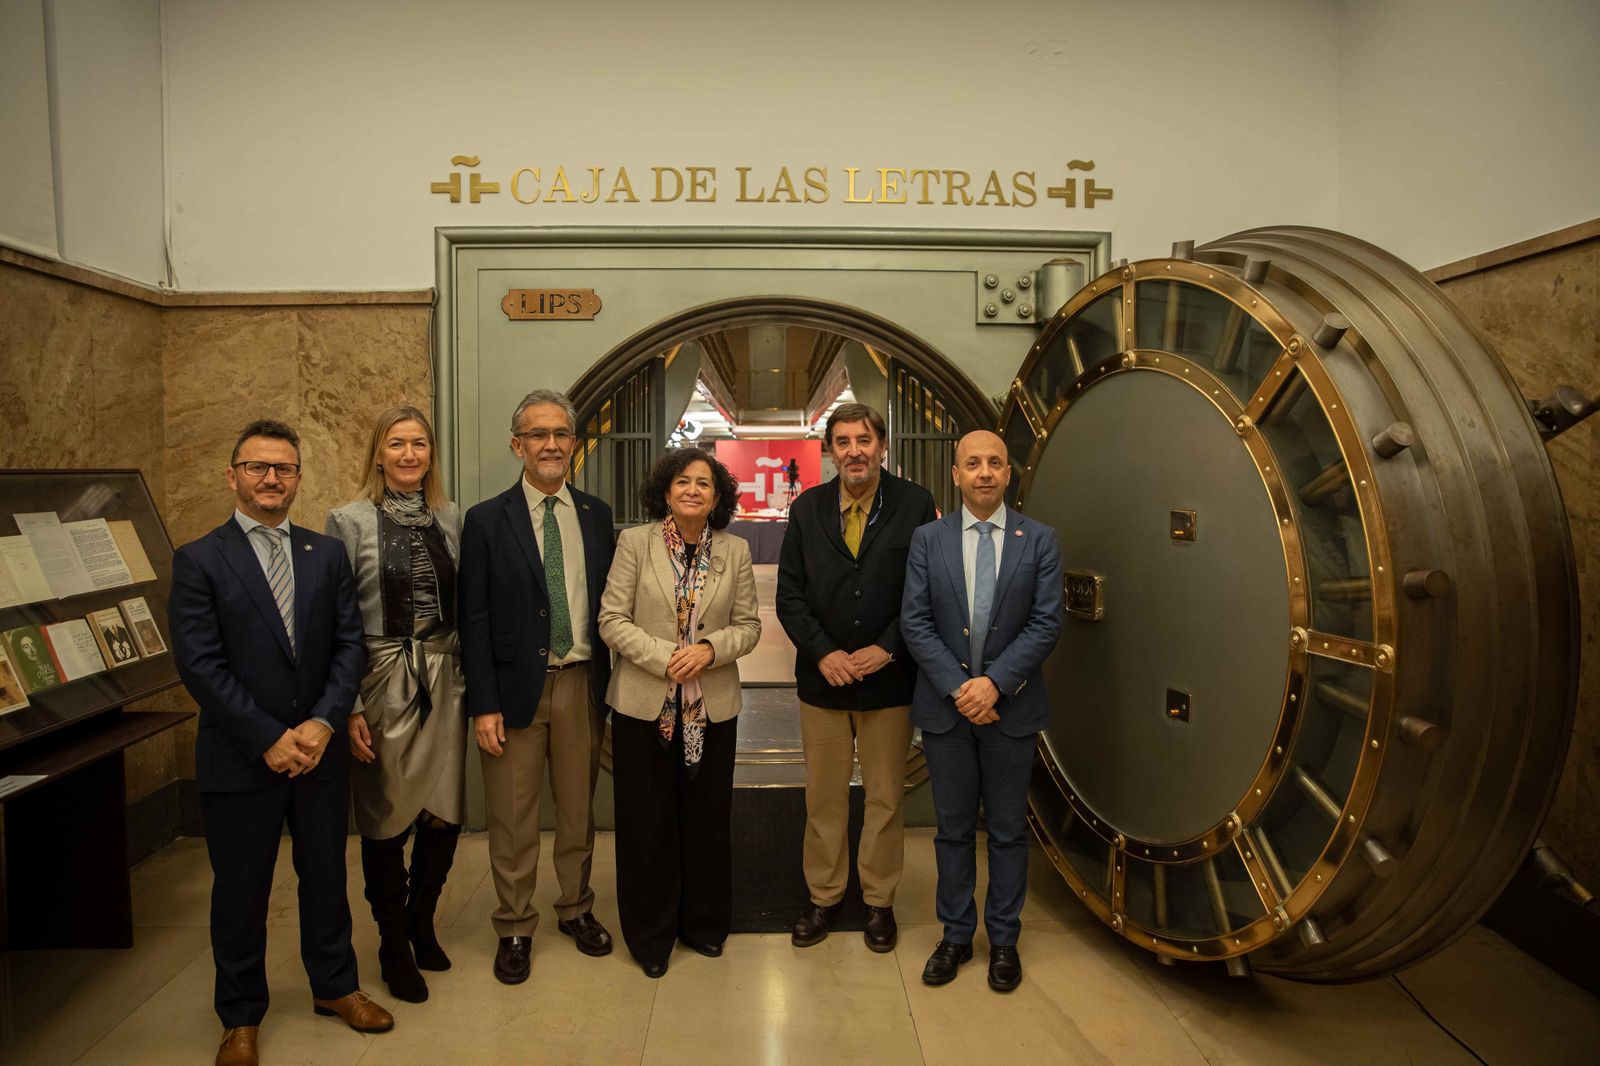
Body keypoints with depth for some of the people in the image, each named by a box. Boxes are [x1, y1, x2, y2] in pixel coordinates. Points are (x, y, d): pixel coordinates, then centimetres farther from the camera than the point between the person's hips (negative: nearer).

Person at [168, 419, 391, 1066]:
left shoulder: (328, 554, 5)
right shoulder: (198, 560, -5)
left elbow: (350, 644, 1)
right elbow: (200, 664, -12)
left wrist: (323, 723, -12)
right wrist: (269, 740, -15)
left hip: (319, 750, 3)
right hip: (239, 760, -3)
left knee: (325, 875, 16)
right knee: (241, 890, 12)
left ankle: (334, 986, 37)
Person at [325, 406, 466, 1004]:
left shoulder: (451, 519, 7)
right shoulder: (349, 521, -4)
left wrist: (468, 679, 7)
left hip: (442, 681, 4)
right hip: (382, 684, -3)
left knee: (445, 815, 7)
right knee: (386, 822, 7)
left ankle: (421, 921, 33)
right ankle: (394, 944, 28)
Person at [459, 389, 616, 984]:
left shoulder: (596, 515, 6)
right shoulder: (486, 521, -3)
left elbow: (609, 605, 8)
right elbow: (474, 620, -5)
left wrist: (609, 684, 3)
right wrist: (483, 705, -9)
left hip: (582, 684, 3)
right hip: (516, 688, -2)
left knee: (578, 808, 16)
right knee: (513, 822, 8)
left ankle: (577, 909, 35)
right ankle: (514, 929, 26)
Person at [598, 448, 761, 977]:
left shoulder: (735, 551, 3)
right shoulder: (635, 542, -3)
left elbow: (748, 625, 4)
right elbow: (612, 620, -6)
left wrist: (709, 649, -15)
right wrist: (664, 657, -17)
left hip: (712, 707, 2)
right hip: (643, 705, -2)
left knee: (708, 819, 12)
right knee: (647, 823, 7)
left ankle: (705, 923, 32)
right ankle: (650, 934, 25)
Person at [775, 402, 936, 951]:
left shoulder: (915, 505, -4)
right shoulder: (807, 508, 3)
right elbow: (790, 594, 1)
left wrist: (885, 649, -14)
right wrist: (824, 653, -11)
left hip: (888, 678, -1)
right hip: (822, 677, 2)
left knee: (886, 797, 11)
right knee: (823, 797, 13)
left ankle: (879, 900, 28)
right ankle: (824, 896, 29)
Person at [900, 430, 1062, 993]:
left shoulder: (1039, 539, -1)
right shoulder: (928, 539, 0)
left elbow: (1046, 623, -7)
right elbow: (915, 622, -5)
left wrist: (994, 682, -17)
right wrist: (958, 686, -14)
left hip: (1011, 706, 0)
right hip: (945, 707, 1)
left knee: (1008, 830, 12)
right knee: (953, 828, 13)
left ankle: (1004, 940, 28)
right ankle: (956, 935, 28)